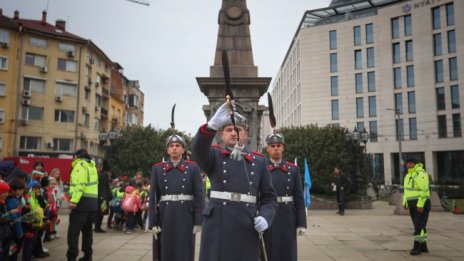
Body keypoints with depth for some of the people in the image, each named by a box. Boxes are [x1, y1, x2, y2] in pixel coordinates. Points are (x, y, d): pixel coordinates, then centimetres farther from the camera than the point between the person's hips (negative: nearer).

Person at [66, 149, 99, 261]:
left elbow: (79, 184, -20)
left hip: (82, 201, -8)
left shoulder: (80, 165, -6)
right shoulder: (92, 165, 18)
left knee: (73, 231, -4)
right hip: (93, 202, 8)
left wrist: (74, 201, -27)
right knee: (87, 230, 16)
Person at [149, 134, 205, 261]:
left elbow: (199, 196, -1)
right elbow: (152, 197, 2)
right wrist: (153, 223, -3)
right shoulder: (158, 168, 6)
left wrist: (198, 221, -6)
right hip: (165, 218, 2)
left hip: (186, 218, -1)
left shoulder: (193, 167, 2)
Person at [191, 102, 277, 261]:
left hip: (247, 229, 2)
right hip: (217, 227, -1)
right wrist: (213, 124, -36)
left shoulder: (259, 160, 11)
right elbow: (198, 149, -19)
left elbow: (269, 197, 11)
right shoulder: (214, 156, 6)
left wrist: (265, 217, -9)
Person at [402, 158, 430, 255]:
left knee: (419, 226, -8)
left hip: (421, 204, -9)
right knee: (419, 225, 12)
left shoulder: (421, 174, -16)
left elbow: (424, 191, -21)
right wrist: (404, 202, 12)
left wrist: (420, 205, -24)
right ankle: (423, 246, 19)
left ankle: (417, 247, -4)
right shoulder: (408, 176, 13)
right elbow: (407, 190, 19)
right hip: (413, 205, 9)